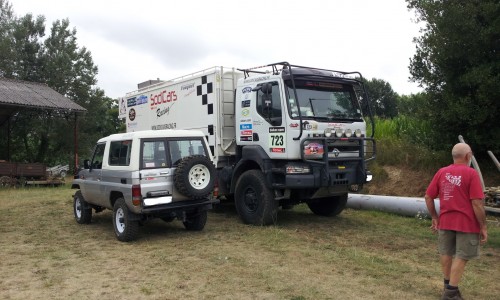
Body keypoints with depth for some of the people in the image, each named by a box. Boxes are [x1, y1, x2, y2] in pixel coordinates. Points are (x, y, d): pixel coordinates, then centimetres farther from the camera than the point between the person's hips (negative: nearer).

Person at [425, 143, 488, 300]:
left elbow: (428, 197, 4)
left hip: (445, 221, 5)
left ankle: (448, 285, 32)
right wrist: (483, 226, -7)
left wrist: (435, 218, 14)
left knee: (446, 253, 17)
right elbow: (477, 203, -15)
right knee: (461, 257, 5)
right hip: (467, 223, -5)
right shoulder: (471, 173, -12)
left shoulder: (441, 172, 3)